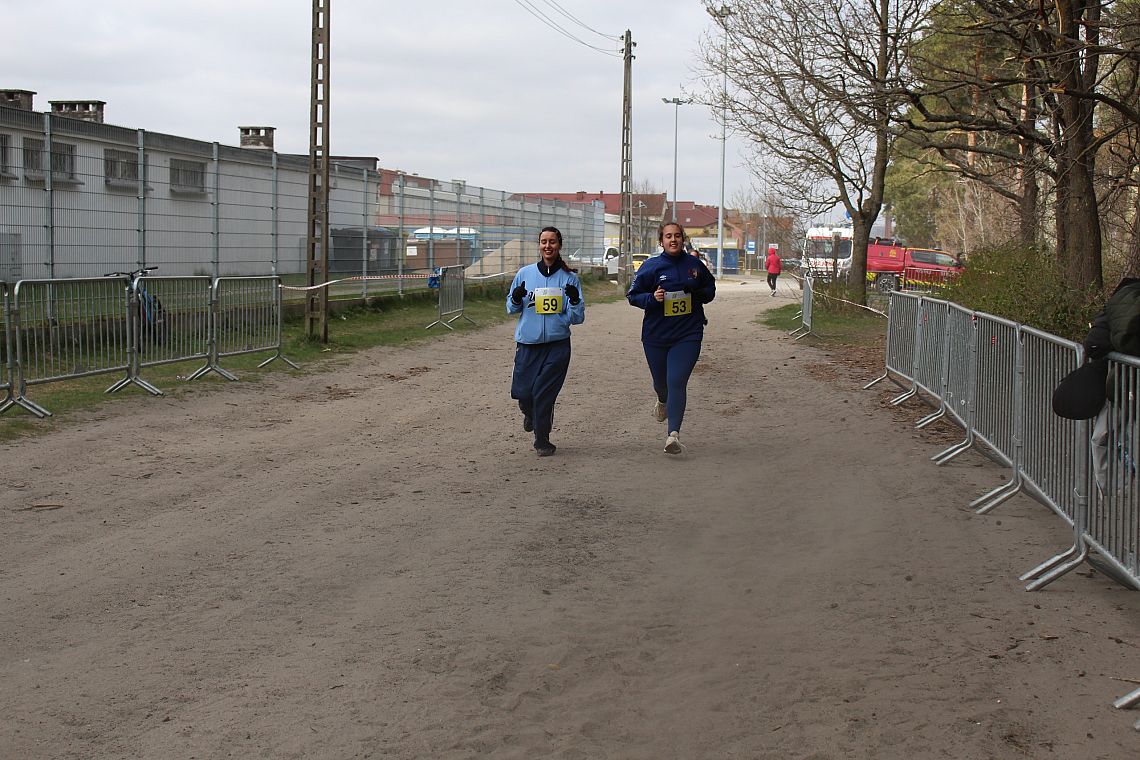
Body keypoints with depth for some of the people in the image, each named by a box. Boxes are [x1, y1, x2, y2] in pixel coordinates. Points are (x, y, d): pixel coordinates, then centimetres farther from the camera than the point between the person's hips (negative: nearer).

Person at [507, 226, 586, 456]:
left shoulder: (569, 278, 2)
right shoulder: (525, 274, 5)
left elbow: (577, 318, 1)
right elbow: (511, 309, 12)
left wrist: (575, 300, -18)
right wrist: (516, 299, -9)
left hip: (557, 345, -2)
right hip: (527, 343, 2)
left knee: (544, 393, -7)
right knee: (523, 392, 2)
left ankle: (542, 439, 9)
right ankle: (530, 414, 38)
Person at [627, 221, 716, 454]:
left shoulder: (694, 264, 3)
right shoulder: (651, 267, -4)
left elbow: (710, 289, 17)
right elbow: (633, 295, 0)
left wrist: (699, 293, -6)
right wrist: (653, 298, -19)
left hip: (688, 335, -1)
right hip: (656, 336, 1)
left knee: (677, 382, -14)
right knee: (661, 381, 17)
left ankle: (673, 434, -17)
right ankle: (663, 401, 55)